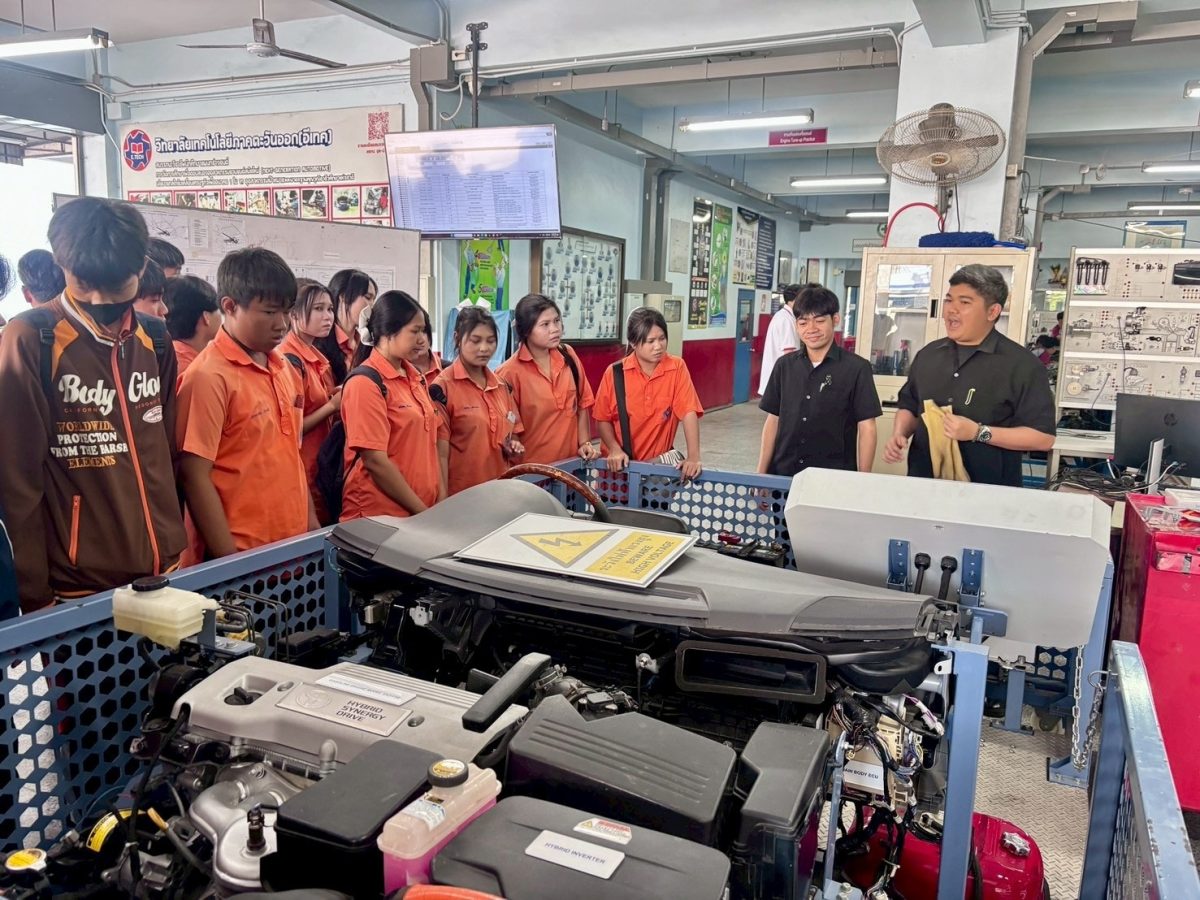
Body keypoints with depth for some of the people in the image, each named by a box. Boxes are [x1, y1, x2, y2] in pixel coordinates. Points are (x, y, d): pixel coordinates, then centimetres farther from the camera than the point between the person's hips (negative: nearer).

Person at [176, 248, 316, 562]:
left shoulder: (284, 369, 8)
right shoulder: (209, 376, -13)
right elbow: (194, 476, -14)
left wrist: (311, 524, 12)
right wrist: (230, 559, -15)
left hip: (294, 546, 7)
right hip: (241, 553, -7)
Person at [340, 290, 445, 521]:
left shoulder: (415, 377, 9)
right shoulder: (365, 382, -14)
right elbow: (375, 461, -18)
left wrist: (441, 501, 3)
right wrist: (422, 512, -14)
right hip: (378, 516, -7)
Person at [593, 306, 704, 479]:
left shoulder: (677, 368, -6)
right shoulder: (614, 372, -6)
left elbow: (689, 412, -13)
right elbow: (603, 419, 1)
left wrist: (693, 457, -23)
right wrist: (615, 450, -15)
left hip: (659, 461, 1)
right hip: (620, 463, -1)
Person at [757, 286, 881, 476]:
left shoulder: (857, 368, -7)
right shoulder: (784, 365, 4)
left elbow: (867, 428, -5)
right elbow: (773, 420, 7)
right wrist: (762, 473, 3)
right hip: (782, 474, 3)